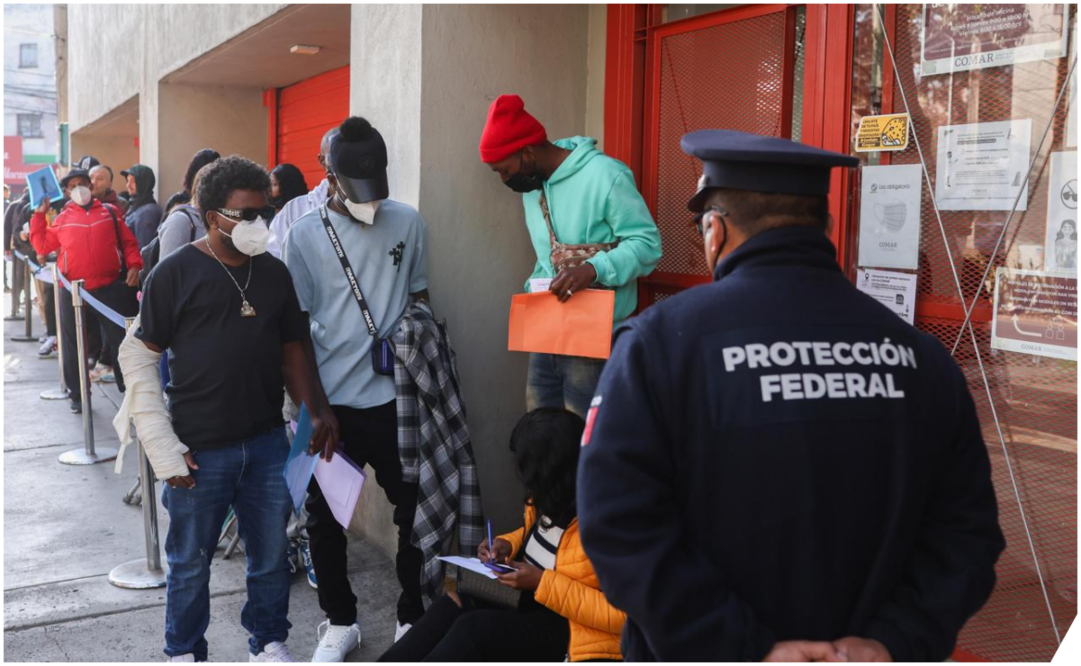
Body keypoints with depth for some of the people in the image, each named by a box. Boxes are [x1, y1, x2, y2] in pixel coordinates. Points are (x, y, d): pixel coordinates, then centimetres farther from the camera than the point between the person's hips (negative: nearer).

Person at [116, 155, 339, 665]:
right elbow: (139, 356, -5)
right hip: (200, 450, -3)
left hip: (267, 443, 4)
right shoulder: (177, 272, -7)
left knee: (271, 555, 14)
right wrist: (163, 446, -9)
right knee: (191, 562, 12)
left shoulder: (274, 273, 6)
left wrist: (318, 412, -2)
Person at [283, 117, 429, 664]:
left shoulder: (408, 223, 1)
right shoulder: (305, 235, -3)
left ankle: (414, 616, 29)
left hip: (394, 397, 1)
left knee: (414, 511, 8)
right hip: (330, 401, 0)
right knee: (325, 517, 11)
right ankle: (340, 622, 31)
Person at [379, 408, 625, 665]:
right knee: (453, 605, -13)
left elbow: (620, 614, -24)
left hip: (578, 631, -8)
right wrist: (508, 544, -1)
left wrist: (542, 583, -26)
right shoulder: (557, 495, 0)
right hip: (537, 604, 8)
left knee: (473, 627, -24)